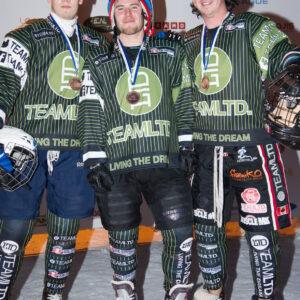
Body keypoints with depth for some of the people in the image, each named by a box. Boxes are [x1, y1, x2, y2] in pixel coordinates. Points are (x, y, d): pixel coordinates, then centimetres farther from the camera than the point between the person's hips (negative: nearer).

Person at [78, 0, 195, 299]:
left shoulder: (171, 54, 10)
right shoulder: (97, 62, 9)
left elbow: (184, 101, 12)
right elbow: (90, 113, 4)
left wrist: (185, 145, 7)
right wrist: (94, 160, -3)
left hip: (165, 162, 0)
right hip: (116, 167, 0)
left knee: (180, 235, -4)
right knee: (122, 238, 8)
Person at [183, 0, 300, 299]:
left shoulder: (253, 28, -1)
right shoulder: (188, 42, 14)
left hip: (251, 148, -4)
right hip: (204, 151, 5)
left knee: (260, 230, 0)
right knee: (206, 225, 12)